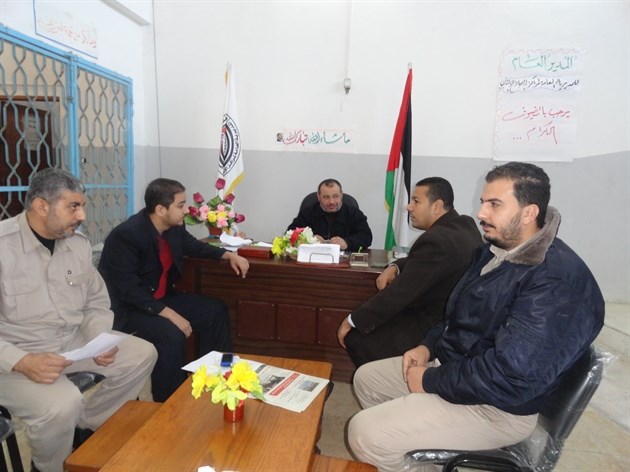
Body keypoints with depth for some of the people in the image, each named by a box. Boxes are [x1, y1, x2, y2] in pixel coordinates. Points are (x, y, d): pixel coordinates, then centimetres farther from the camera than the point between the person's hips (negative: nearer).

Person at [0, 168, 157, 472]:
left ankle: (85, 425, 14)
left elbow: (96, 303, 9)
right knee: (63, 404, -31)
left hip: (74, 341, 7)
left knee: (142, 354, -3)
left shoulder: (79, 244, 2)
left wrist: (100, 340, -9)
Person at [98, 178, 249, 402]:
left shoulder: (174, 226, -4)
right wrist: (169, 314, -32)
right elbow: (129, 290, -28)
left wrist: (228, 255, 2)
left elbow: (194, 246, 17)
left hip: (161, 298, 9)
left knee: (216, 311, 3)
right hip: (126, 309, -8)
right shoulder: (126, 235, -25)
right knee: (172, 335, -33)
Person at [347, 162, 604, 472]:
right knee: (367, 378, 14)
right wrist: (429, 346, 1)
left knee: (365, 434, -18)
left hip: (495, 408, -9)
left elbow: (511, 376, -33)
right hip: (453, 366, 9)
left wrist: (431, 381, -20)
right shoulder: (495, 251, 4)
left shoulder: (557, 280, -28)